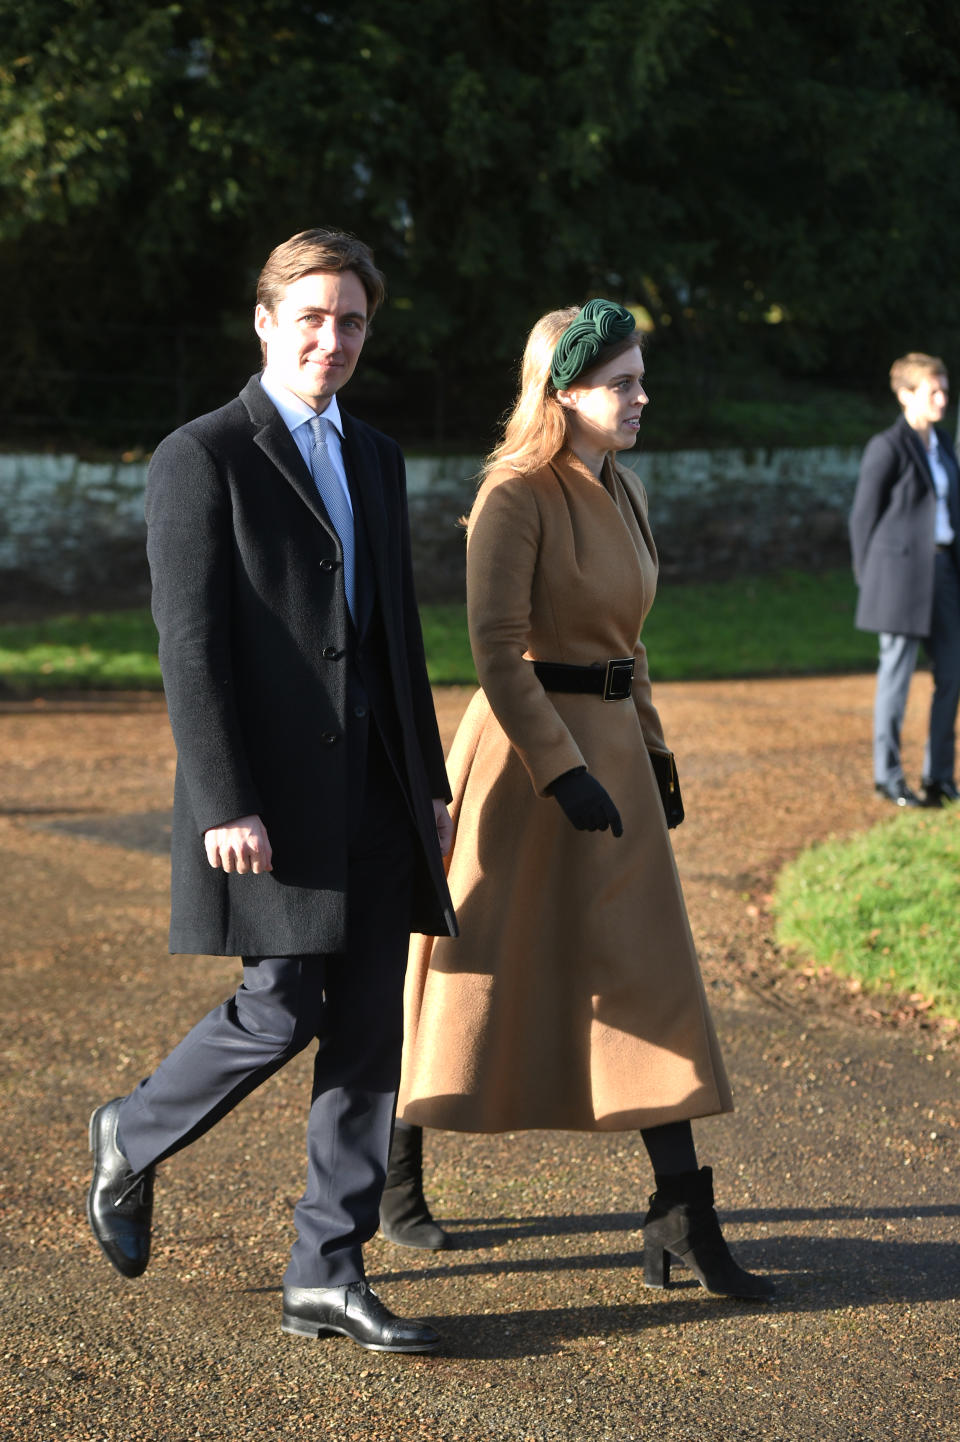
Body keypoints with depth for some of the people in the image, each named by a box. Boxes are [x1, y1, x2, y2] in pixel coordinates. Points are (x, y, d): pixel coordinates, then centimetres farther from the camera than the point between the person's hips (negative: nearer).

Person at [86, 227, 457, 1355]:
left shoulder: (374, 458, 16)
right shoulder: (201, 458, -6)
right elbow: (190, 646, -12)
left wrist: (430, 781, 15)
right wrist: (223, 805, -18)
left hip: (375, 795, 7)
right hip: (270, 795, -7)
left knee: (370, 1028, 4)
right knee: (280, 1014, -4)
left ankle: (326, 1278, 11)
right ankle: (133, 1139, 25)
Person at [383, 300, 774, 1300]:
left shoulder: (621, 493, 11)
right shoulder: (517, 497, -14)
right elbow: (497, 653, -20)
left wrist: (653, 751, 17)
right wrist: (563, 769, -24)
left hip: (610, 744, 8)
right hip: (527, 746, -8)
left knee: (646, 973, 2)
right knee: (482, 970, 5)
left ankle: (682, 1219, 4)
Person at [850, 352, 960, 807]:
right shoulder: (886, 447, -8)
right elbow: (864, 517, -6)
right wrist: (869, 580, -6)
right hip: (902, 569, -7)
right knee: (897, 673, -1)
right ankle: (888, 777, 9)